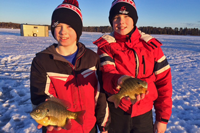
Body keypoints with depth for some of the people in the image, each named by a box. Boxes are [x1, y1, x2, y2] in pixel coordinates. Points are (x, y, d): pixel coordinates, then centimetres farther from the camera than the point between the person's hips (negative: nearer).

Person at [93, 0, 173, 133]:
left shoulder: (150, 44, -2)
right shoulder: (106, 45, -5)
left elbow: (163, 81, 0)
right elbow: (106, 75, -18)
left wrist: (163, 118, 0)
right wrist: (118, 82, -42)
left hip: (144, 113, 2)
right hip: (115, 112, -1)